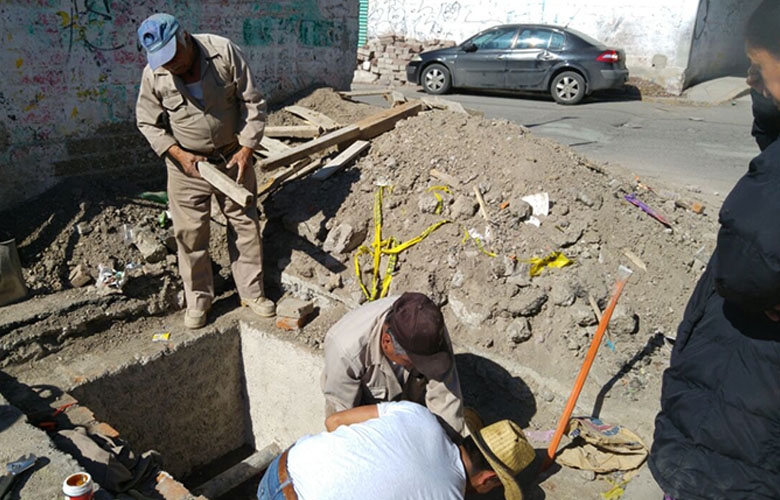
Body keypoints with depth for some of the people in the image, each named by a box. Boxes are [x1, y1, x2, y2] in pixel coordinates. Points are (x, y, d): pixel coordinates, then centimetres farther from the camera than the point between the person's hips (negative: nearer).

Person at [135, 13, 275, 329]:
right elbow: (147, 122, 0)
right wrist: (178, 154, -14)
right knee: (190, 233, 4)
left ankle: (252, 293, 23)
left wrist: (246, 150, -15)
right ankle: (198, 300, 22)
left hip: (233, 157, 0)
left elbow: (253, 103, -10)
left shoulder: (224, 52, -16)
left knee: (245, 223, 7)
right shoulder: (153, 74, -12)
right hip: (186, 162, 0)